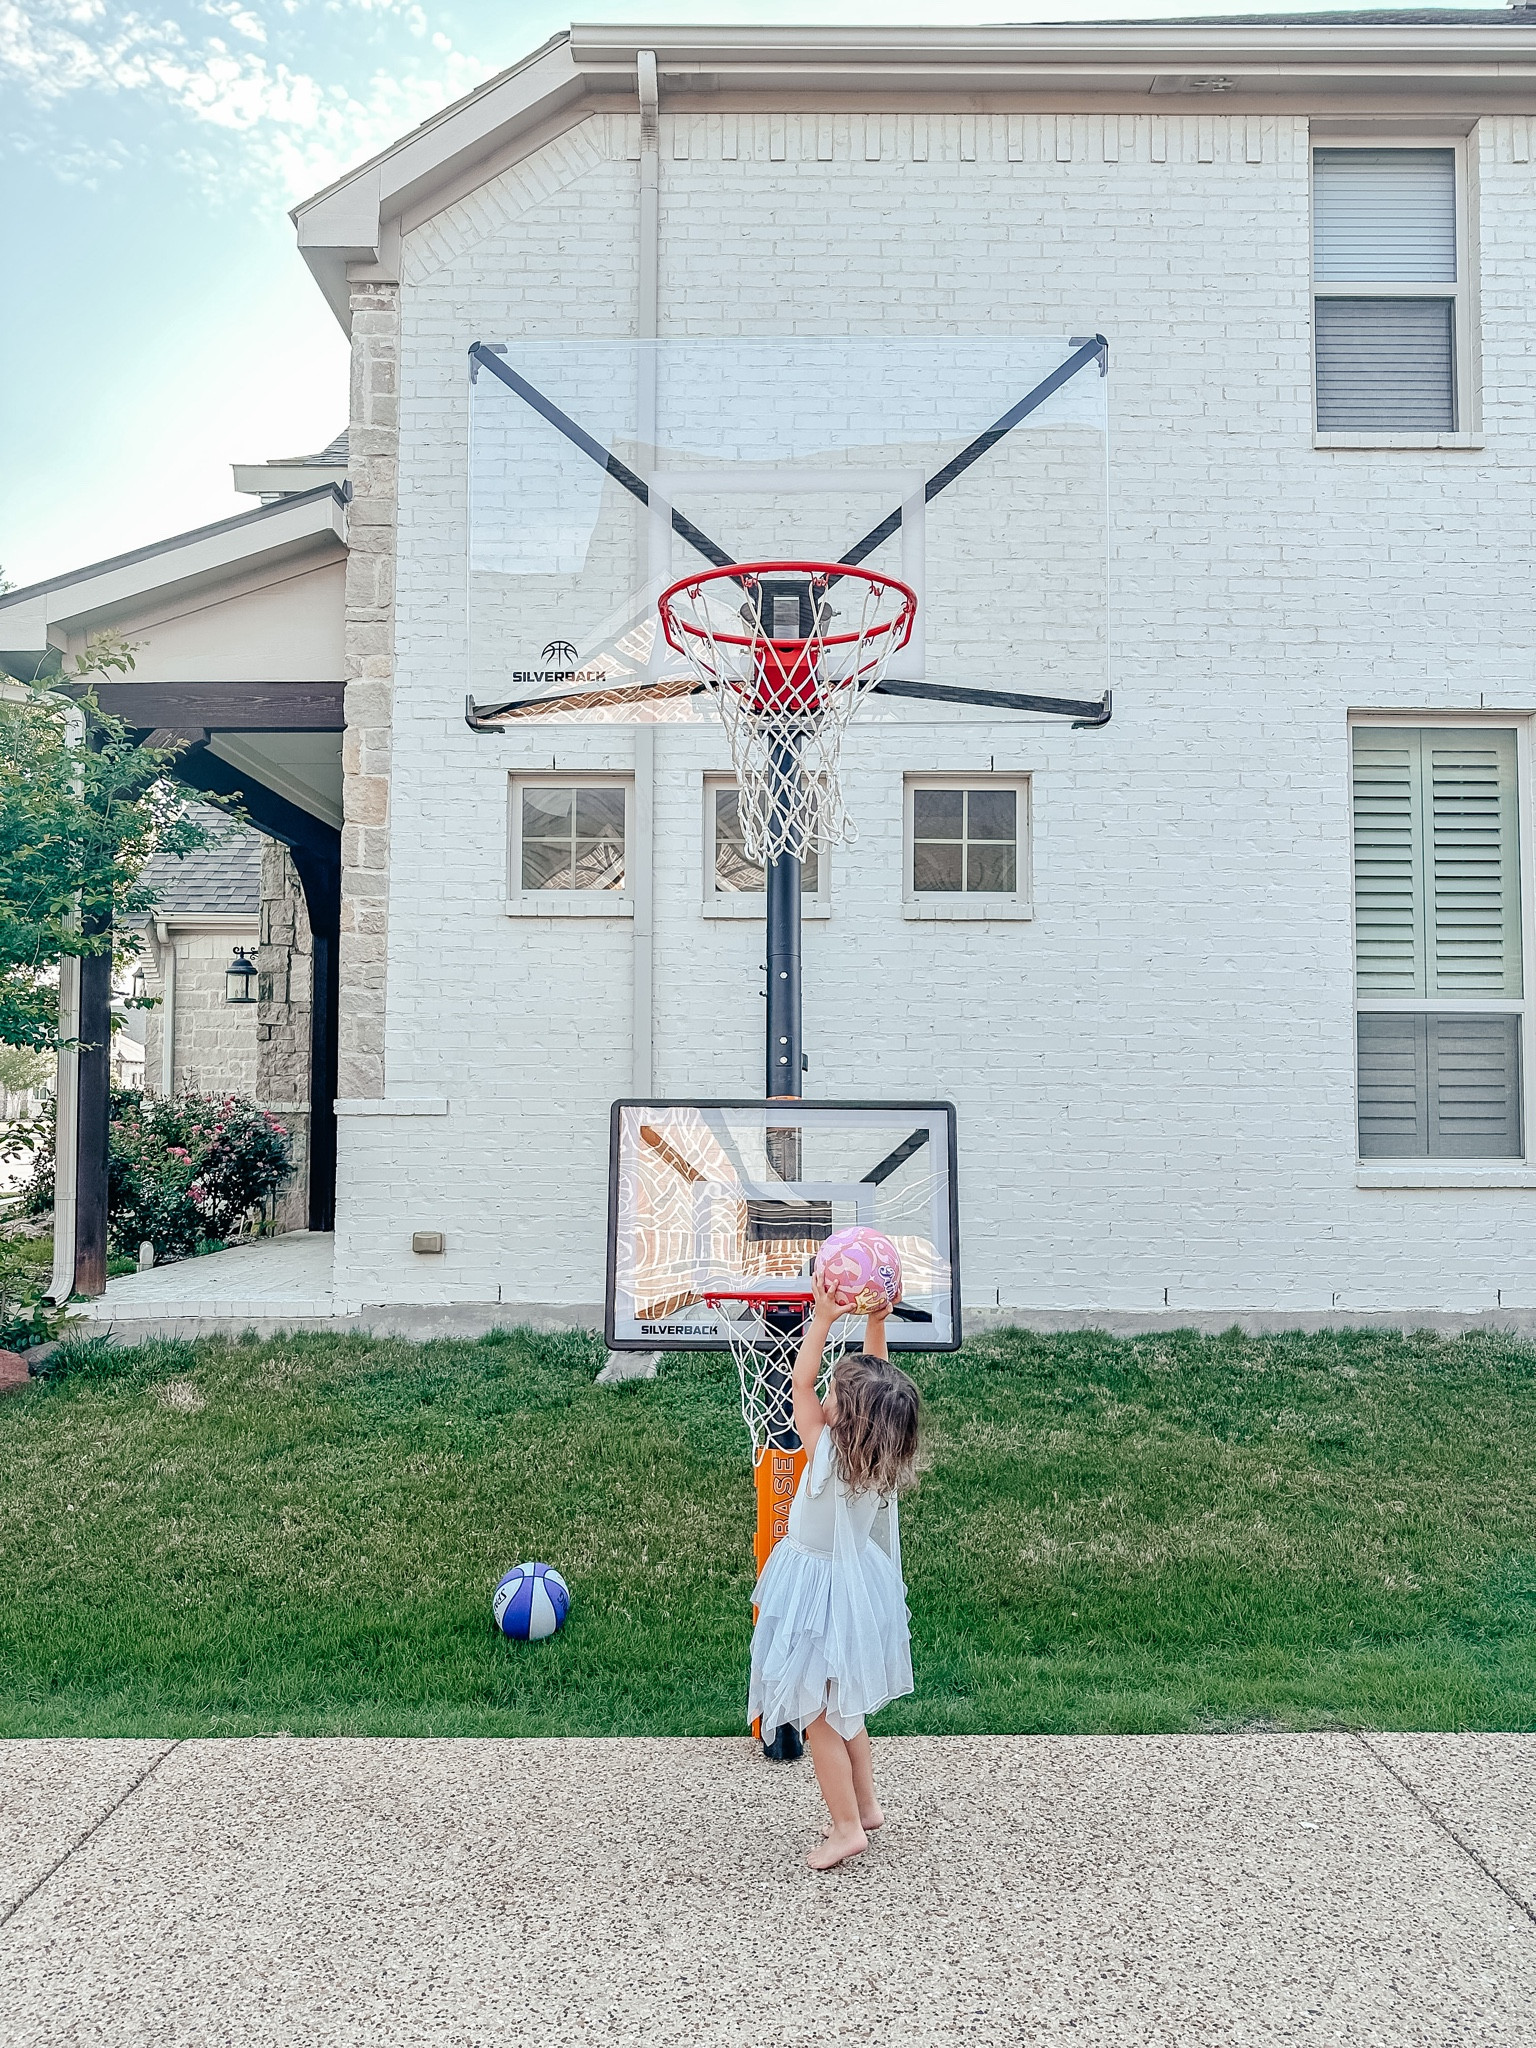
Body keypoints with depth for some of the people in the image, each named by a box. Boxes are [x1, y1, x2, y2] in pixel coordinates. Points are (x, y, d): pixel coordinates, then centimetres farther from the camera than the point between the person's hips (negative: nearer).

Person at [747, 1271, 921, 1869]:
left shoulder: (829, 1456, -29)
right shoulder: (882, 1455, -12)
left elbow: (801, 1380, -23)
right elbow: (875, 1373, -4)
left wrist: (823, 1318, -22)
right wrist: (876, 1317, -11)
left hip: (820, 1589, -8)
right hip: (858, 1578, 8)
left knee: (817, 1715, 7)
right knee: (843, 1708, 24)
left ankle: (847, 1826, 13)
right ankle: (865, 1804, 33)